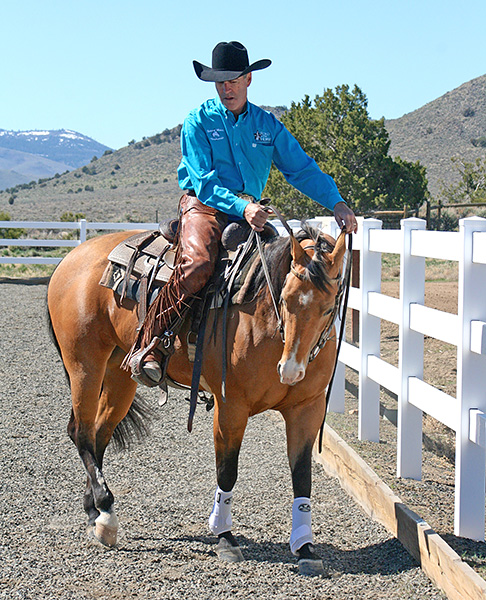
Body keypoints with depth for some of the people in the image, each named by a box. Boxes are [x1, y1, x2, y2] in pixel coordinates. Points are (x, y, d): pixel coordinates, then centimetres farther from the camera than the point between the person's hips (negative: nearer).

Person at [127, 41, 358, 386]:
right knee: (198, 263, -33)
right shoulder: (198, 122, -1)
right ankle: (150, 347, -31)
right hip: (204, 206, -5)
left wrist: (337, 203, -5)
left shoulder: (267, 125, 12)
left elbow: (302, 169, 10)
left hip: (251, 212, 5)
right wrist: (242, 206, -27)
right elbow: (203, 182, -11)